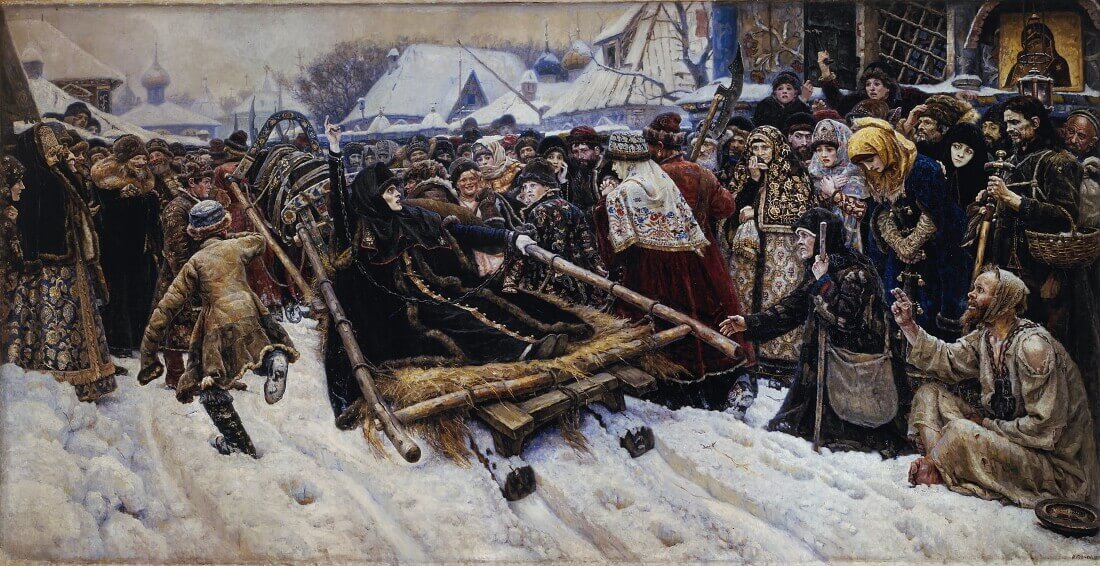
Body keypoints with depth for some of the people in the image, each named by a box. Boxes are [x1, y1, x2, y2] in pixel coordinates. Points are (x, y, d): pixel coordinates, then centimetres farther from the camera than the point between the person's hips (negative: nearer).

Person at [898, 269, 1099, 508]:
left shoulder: (1033, 345, -24)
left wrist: (986, 423, -17)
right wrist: (908, 325, 0)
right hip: (1002, 429, 10)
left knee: (960, 431, -34)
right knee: (928, 394, 2)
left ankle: (931, 471, -6)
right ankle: (936, 464, -17)